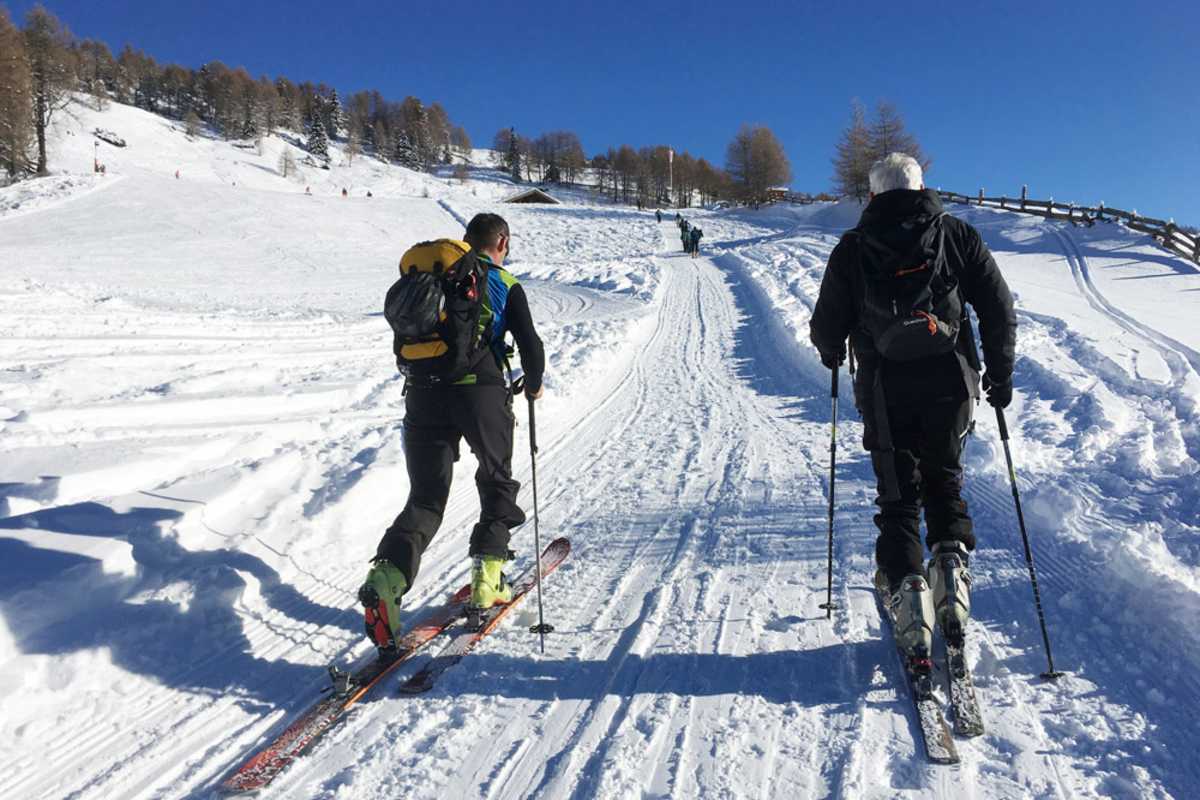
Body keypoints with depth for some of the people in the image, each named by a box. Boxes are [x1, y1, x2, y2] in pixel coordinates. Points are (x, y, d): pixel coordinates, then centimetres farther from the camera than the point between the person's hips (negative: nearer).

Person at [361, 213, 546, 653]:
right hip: (482, 391, -3)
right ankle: (488, 578, 14)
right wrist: (533, 384, 21)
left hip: (423, 392, 3)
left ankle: (387, 575, -15)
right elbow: (531, 346, 1)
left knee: (425, 497, 8)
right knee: (497, 484, 18)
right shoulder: (505, 285, 6)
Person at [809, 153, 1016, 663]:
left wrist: (832, 354, 25)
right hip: (952, 383, 2)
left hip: (886, 390, -1)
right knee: (944, 481, 20)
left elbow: (827, 326, 3)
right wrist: (1000, 375, 14)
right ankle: (951, 566, 4)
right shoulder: (958, 236, 5)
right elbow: (999, 309, 4)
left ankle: (907, 588, -2)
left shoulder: (852, 248, 1)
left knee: (898, 495, 9)